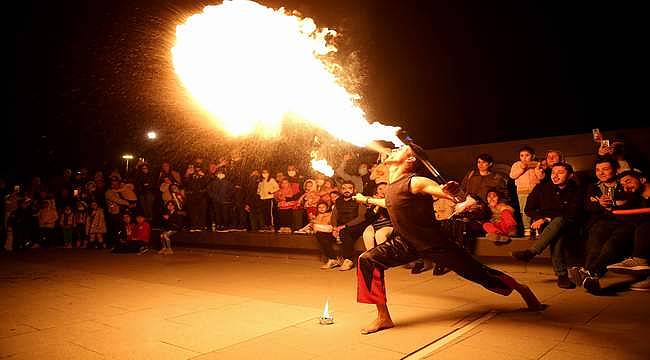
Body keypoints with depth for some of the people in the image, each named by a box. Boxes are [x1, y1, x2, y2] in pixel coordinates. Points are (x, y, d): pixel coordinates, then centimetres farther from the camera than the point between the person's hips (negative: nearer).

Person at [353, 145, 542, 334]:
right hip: (407, 242, 7)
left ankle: (522, 289, 32)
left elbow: (442, 190, -38)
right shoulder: (391, 185, 3)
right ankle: (383, 317, -1)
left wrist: (449, 192, -62)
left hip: (434, 243, -7)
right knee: (368, 260, -8)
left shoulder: (414, 182, -22)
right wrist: (367, 200, 36)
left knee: (477, 272, 4)